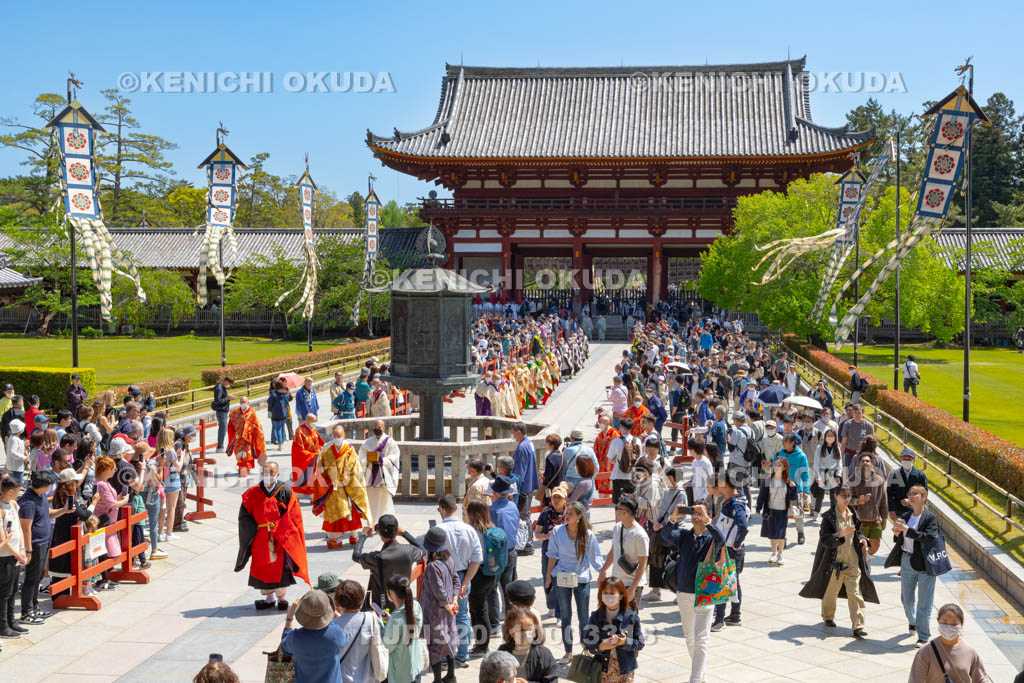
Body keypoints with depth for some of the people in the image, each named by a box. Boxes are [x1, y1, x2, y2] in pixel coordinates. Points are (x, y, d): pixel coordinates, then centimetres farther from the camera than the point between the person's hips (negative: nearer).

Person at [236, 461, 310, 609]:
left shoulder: (285, 492, -4)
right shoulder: (253, 493, 2)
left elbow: (293, 516, -7)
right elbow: (244, 516, 3)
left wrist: (277, 528, -14)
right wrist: (256, 529, -8)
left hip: (280, 538, -2)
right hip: (260, 538, 2)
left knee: (280, 568, -1)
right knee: (262, 568, 6)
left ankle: (281, 597, 14)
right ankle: (268, 598, 19)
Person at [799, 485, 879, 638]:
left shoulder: (853, 514, 6)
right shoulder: (828, 516, -10)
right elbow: (825, 539, -16)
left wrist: (862, 540, -3)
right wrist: (841, 535, -31)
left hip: (852, 561, 3)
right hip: (835, 561, -3)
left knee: (855, 593, -5)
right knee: (831, 591, 14)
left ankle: (858, 626, -4)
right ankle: (828, 617, 39)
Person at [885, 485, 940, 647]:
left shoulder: (930, 517, -10)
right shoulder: (905, 516, 6)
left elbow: (930, 538, -24)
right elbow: (899, 541, 12)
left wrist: (908, 530, -25)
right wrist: (897, 533, -10)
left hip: (924, 564, -6)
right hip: (907, 562, 6)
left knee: (924, 603, 0)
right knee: (906, 598, 19)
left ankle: (924, 637, 11)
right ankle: (913, 622, 47)